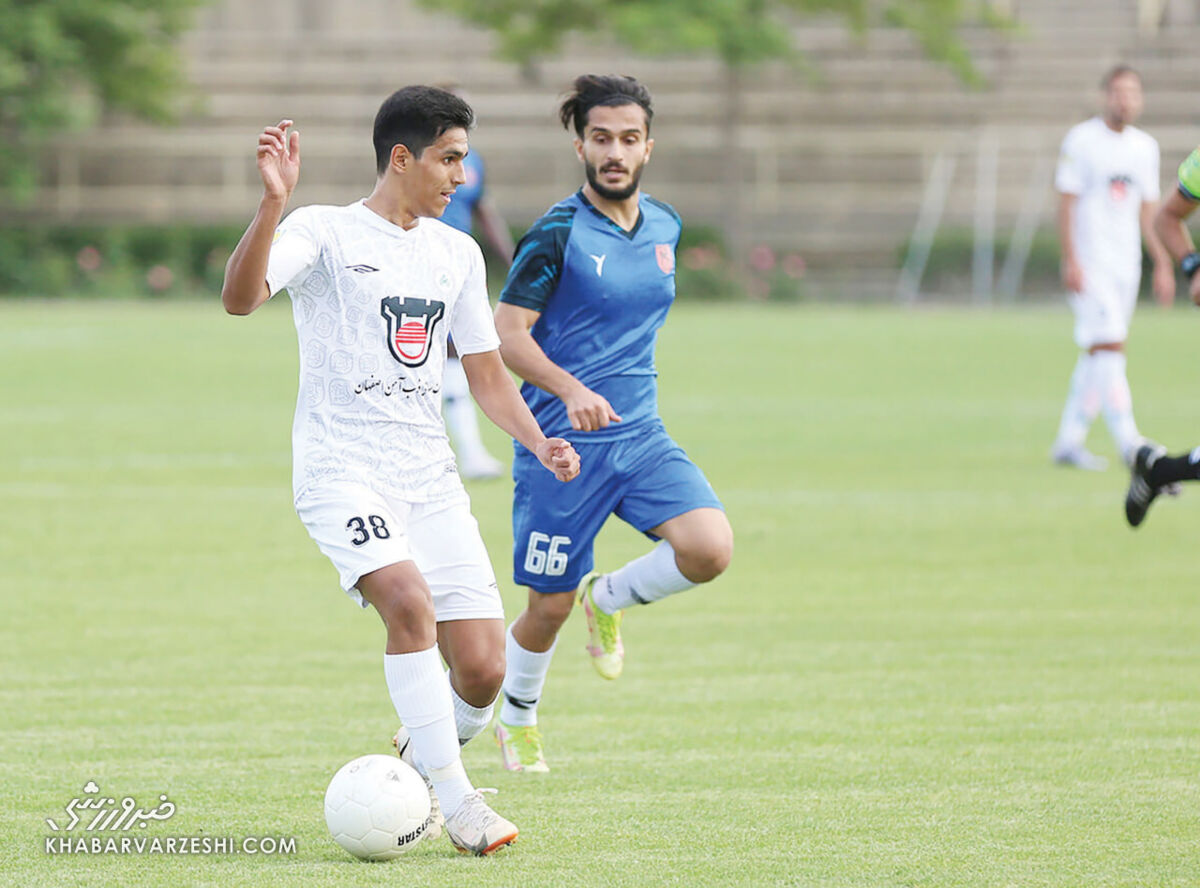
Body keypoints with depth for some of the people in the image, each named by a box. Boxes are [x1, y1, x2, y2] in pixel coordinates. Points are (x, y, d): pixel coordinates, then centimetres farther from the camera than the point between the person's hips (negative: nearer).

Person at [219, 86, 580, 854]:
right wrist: (274, 202, -35)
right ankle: (455, 799, -21)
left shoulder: (458, 253, 15)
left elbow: (487, 372, 21)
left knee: (482, 669, -6)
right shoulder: (325, 232, -3)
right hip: (342, 469, -5)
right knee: (409, 599, -31)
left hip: (430, 475, 6)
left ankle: (413, 773, 25)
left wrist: (539, 442, 3)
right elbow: (241, 298, -21)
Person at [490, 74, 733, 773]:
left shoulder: (665, 226, 8)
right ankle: (518, 721, 32)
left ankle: (607, 598, 11)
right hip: (562, 444, -5)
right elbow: (508, 335, -14)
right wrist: (571, 391, -28)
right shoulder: (558, 234, -11)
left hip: (641, 436, 5)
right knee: (550, 607, 3)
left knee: (710, 549, -19)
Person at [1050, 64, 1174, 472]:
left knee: (1096, 356, 8)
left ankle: (1068, 442, 14)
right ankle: (1128, 443, -19)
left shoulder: (1145, 147, 12)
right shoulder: (1081, 141, -6)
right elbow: (1066, 204, -8)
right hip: (1091, 265, -6)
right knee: (1108, 347, -14)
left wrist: (1163, 265, 12)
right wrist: (1071, 261, -16)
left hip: (1126, 265, 6)